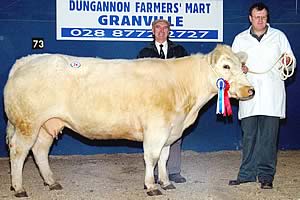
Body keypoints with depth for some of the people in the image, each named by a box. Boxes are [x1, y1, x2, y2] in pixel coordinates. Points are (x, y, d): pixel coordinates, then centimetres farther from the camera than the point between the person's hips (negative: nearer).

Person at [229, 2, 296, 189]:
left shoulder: (279, 36, 11)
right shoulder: (240, 39, 14)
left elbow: (291, 62, 11)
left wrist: (289, 62, -12)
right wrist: (239, 68, -8)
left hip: (272, 96, -1)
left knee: (269, 137, -3)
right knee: (248, 136, 3)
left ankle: (266, 175, 5)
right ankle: (247, 173, 13)